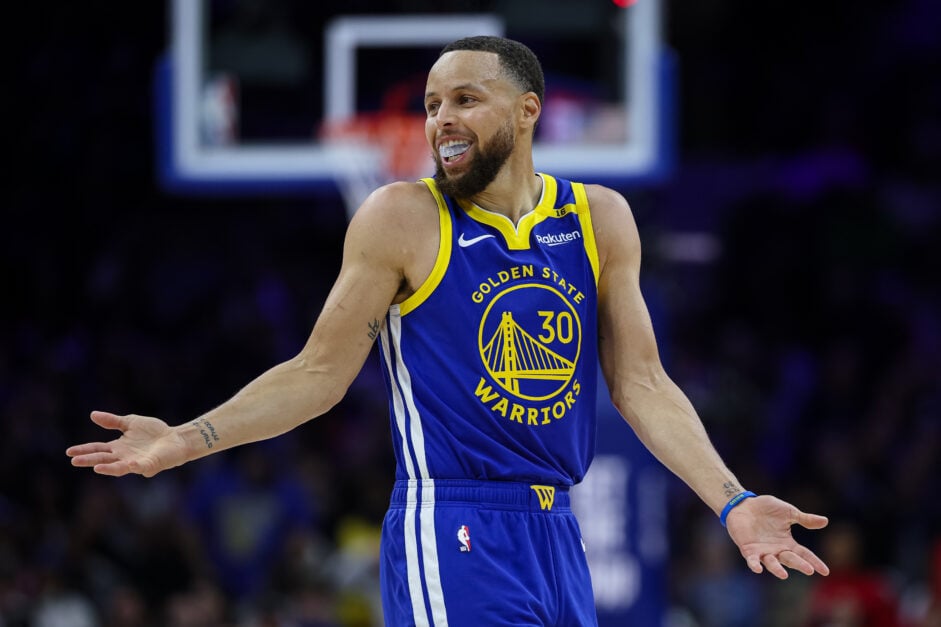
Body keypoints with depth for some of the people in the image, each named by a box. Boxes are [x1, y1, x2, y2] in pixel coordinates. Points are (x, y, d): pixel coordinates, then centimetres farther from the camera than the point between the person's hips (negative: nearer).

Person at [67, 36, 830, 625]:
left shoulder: (599, 220, 8)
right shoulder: (404, 219, -4)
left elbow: (642, 385, 9)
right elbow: (319, 374, 1)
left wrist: (732, 501, -1)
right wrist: (184, 441, -9)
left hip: (556, 535, 5)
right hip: (452, 536, -5)